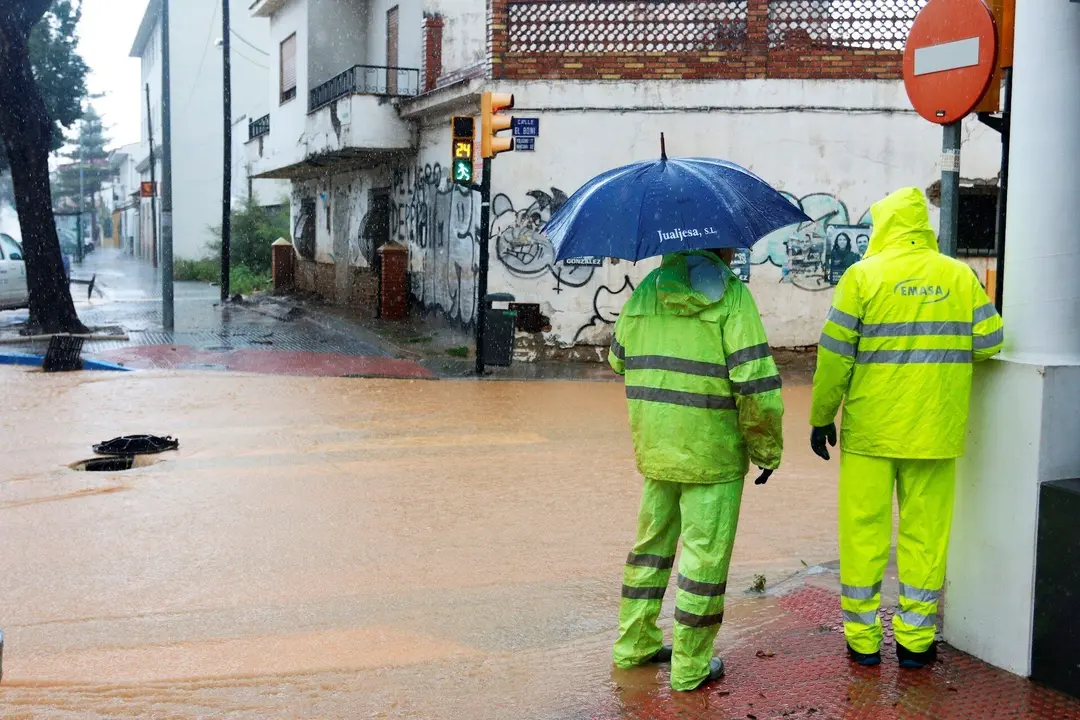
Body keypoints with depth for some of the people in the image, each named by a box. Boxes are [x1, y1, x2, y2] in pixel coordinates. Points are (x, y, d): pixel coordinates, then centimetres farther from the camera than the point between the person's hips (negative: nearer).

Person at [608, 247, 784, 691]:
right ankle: (690, 667, 14)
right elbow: (755, 382, -17)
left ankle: (634, 645, 29)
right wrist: (768, 450, -6)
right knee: (706, 553, 5)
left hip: (654, 449, 6)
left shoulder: (644, 291, 5)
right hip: (712, 453, -6)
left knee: (653, 540, 19)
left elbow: (619, 359, 17)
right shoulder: (731, 295, -12)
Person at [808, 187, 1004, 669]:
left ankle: (863, 640, 13)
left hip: (870, 430, -2)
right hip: (936, 431, 2)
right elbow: (989, 342, 2)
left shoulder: (863, 275, -5)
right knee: (924, 531, 10)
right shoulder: (960, 276, 3)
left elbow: (835, 354, -6)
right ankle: (915, 639, 17)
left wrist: (822, 417, 2)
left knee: (864, 530, 7)